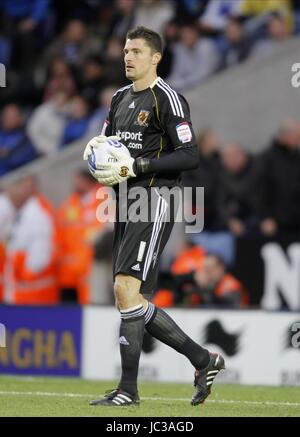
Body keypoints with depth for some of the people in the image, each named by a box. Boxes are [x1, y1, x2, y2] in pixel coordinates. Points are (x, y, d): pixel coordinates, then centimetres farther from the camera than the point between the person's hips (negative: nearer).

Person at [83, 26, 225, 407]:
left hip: (154, 203, -9)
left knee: (126, 289, -17)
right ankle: (204, 361, 20)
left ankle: (128, 390, -12)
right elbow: (107, 140, 26)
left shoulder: (167, 99, -9)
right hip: (126, 205, 9)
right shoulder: (121, 98, 17)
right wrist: (96, 145, 1)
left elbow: (189, 156, -15)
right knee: (133, 302, 8)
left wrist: (134, 166, -20)